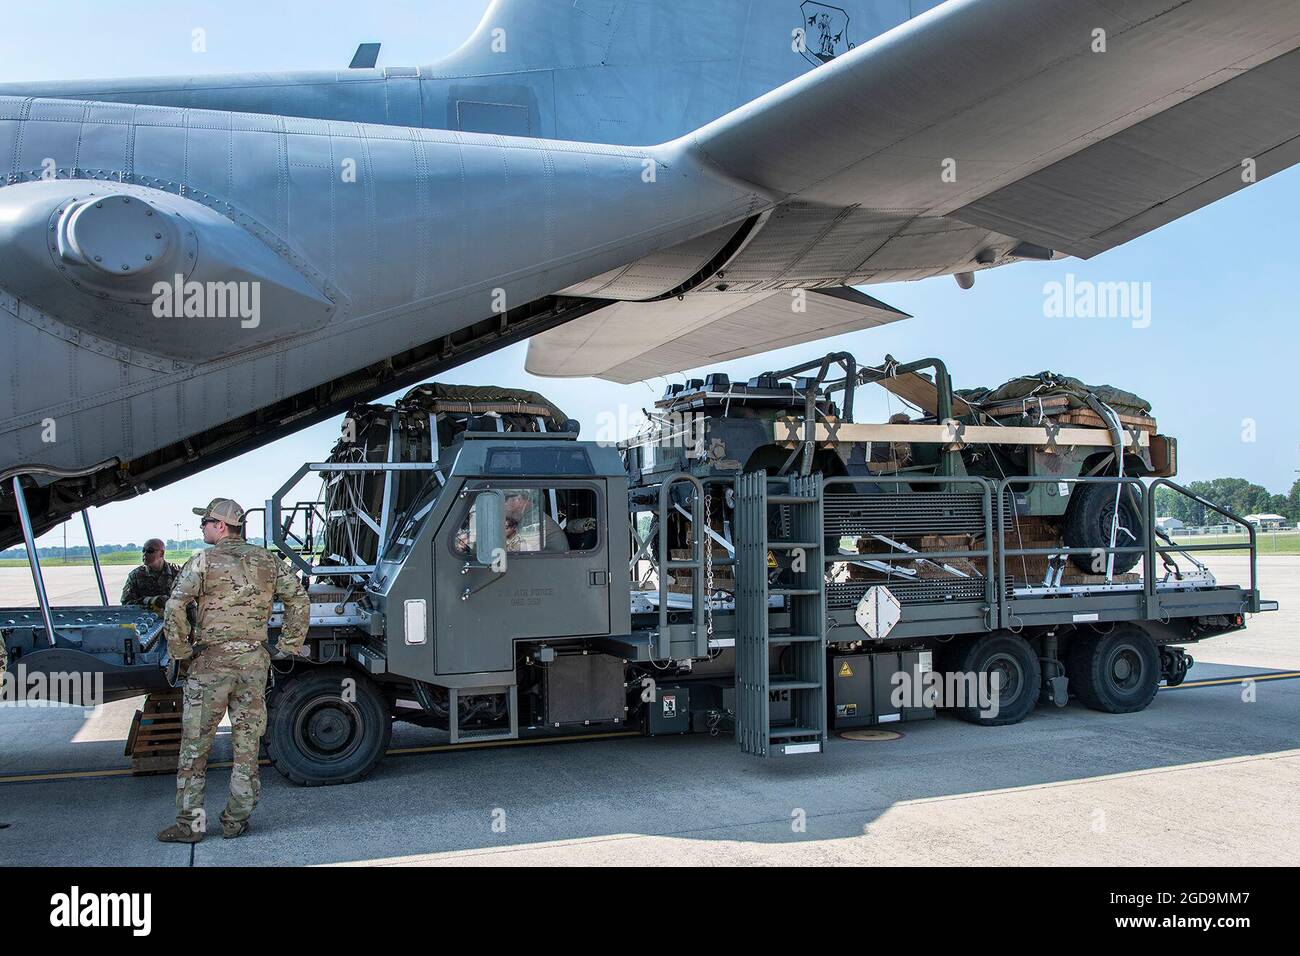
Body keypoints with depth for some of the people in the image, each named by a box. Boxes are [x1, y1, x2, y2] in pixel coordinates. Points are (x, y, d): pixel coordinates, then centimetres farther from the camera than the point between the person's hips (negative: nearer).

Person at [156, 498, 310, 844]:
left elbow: (174, 607, -14)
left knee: (195, 744, 6)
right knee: (247, 743, 10)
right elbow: (299, 600, 8)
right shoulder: (268, 561, 8)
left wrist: (180, 651, -4)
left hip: (211, 660, -4)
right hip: (254, 660, 4)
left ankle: (190, 822, 9)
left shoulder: (204, 561, -5)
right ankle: (236, 820, 15)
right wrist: (290, 645, 12)